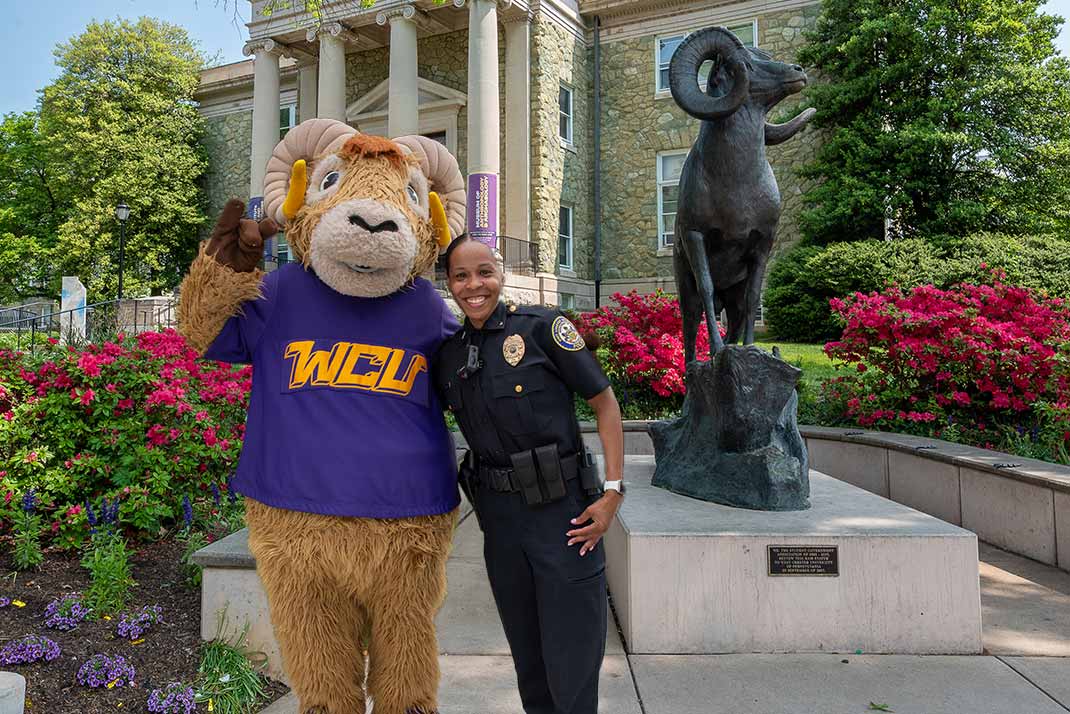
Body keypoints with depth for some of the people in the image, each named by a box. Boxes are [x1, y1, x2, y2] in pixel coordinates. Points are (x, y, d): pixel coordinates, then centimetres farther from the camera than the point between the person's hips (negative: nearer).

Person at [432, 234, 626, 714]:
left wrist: (612, 491, -13)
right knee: (526, 654, 19)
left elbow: (605, 403, -7)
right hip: (499, 514, 5)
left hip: (562, 508, -4)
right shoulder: (448, 353, 5)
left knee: (571, 653, 4)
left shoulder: (541, 327, -9)